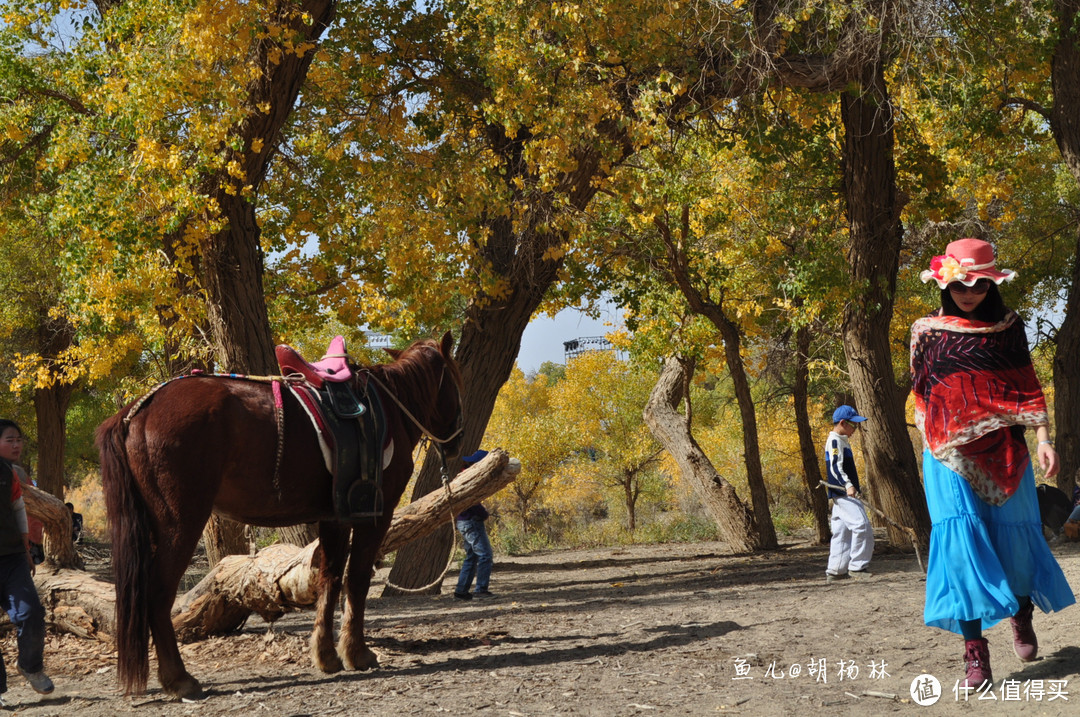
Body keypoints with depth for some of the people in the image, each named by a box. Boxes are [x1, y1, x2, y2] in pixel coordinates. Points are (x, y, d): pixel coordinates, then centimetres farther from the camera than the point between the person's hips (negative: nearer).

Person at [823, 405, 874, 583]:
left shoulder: (842, 441, 21)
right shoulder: (835, 441, -10)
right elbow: (835, 467, -22)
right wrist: (848, 485, -33)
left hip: (842, 494, 10)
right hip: (843, 493, -10)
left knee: (842, 531, 9)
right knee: (861, 525, -14)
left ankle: (835, 570, 9)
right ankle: (857, 566, -12)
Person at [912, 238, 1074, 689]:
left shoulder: (1008, 327, 8)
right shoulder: (927, 331, 8)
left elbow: (1028, 386, 5)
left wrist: (1042, 437, -5)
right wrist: (930, 446, 14)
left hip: (1003, 449, 1)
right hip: (949, 450, -1)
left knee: (1013, 533, 4)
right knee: (961, 533, -14)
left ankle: (1022, 613, 35)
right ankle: (974, 647, -15)